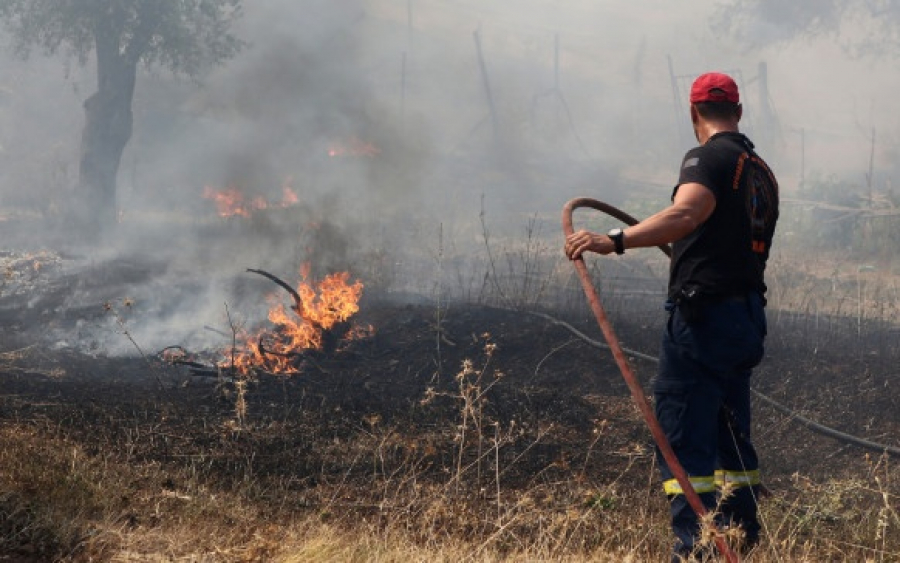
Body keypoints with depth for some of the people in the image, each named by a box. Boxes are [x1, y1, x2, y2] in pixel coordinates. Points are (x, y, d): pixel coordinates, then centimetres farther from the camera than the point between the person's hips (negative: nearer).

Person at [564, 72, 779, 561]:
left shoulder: (708, 158, -8)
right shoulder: (762, 171, 18)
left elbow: (685, 213, -28)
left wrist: (614, 240, -41)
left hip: (703, 314, -9)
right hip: (748, 315, 9)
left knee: (682, 435, -7)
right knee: (730, 432, 17)